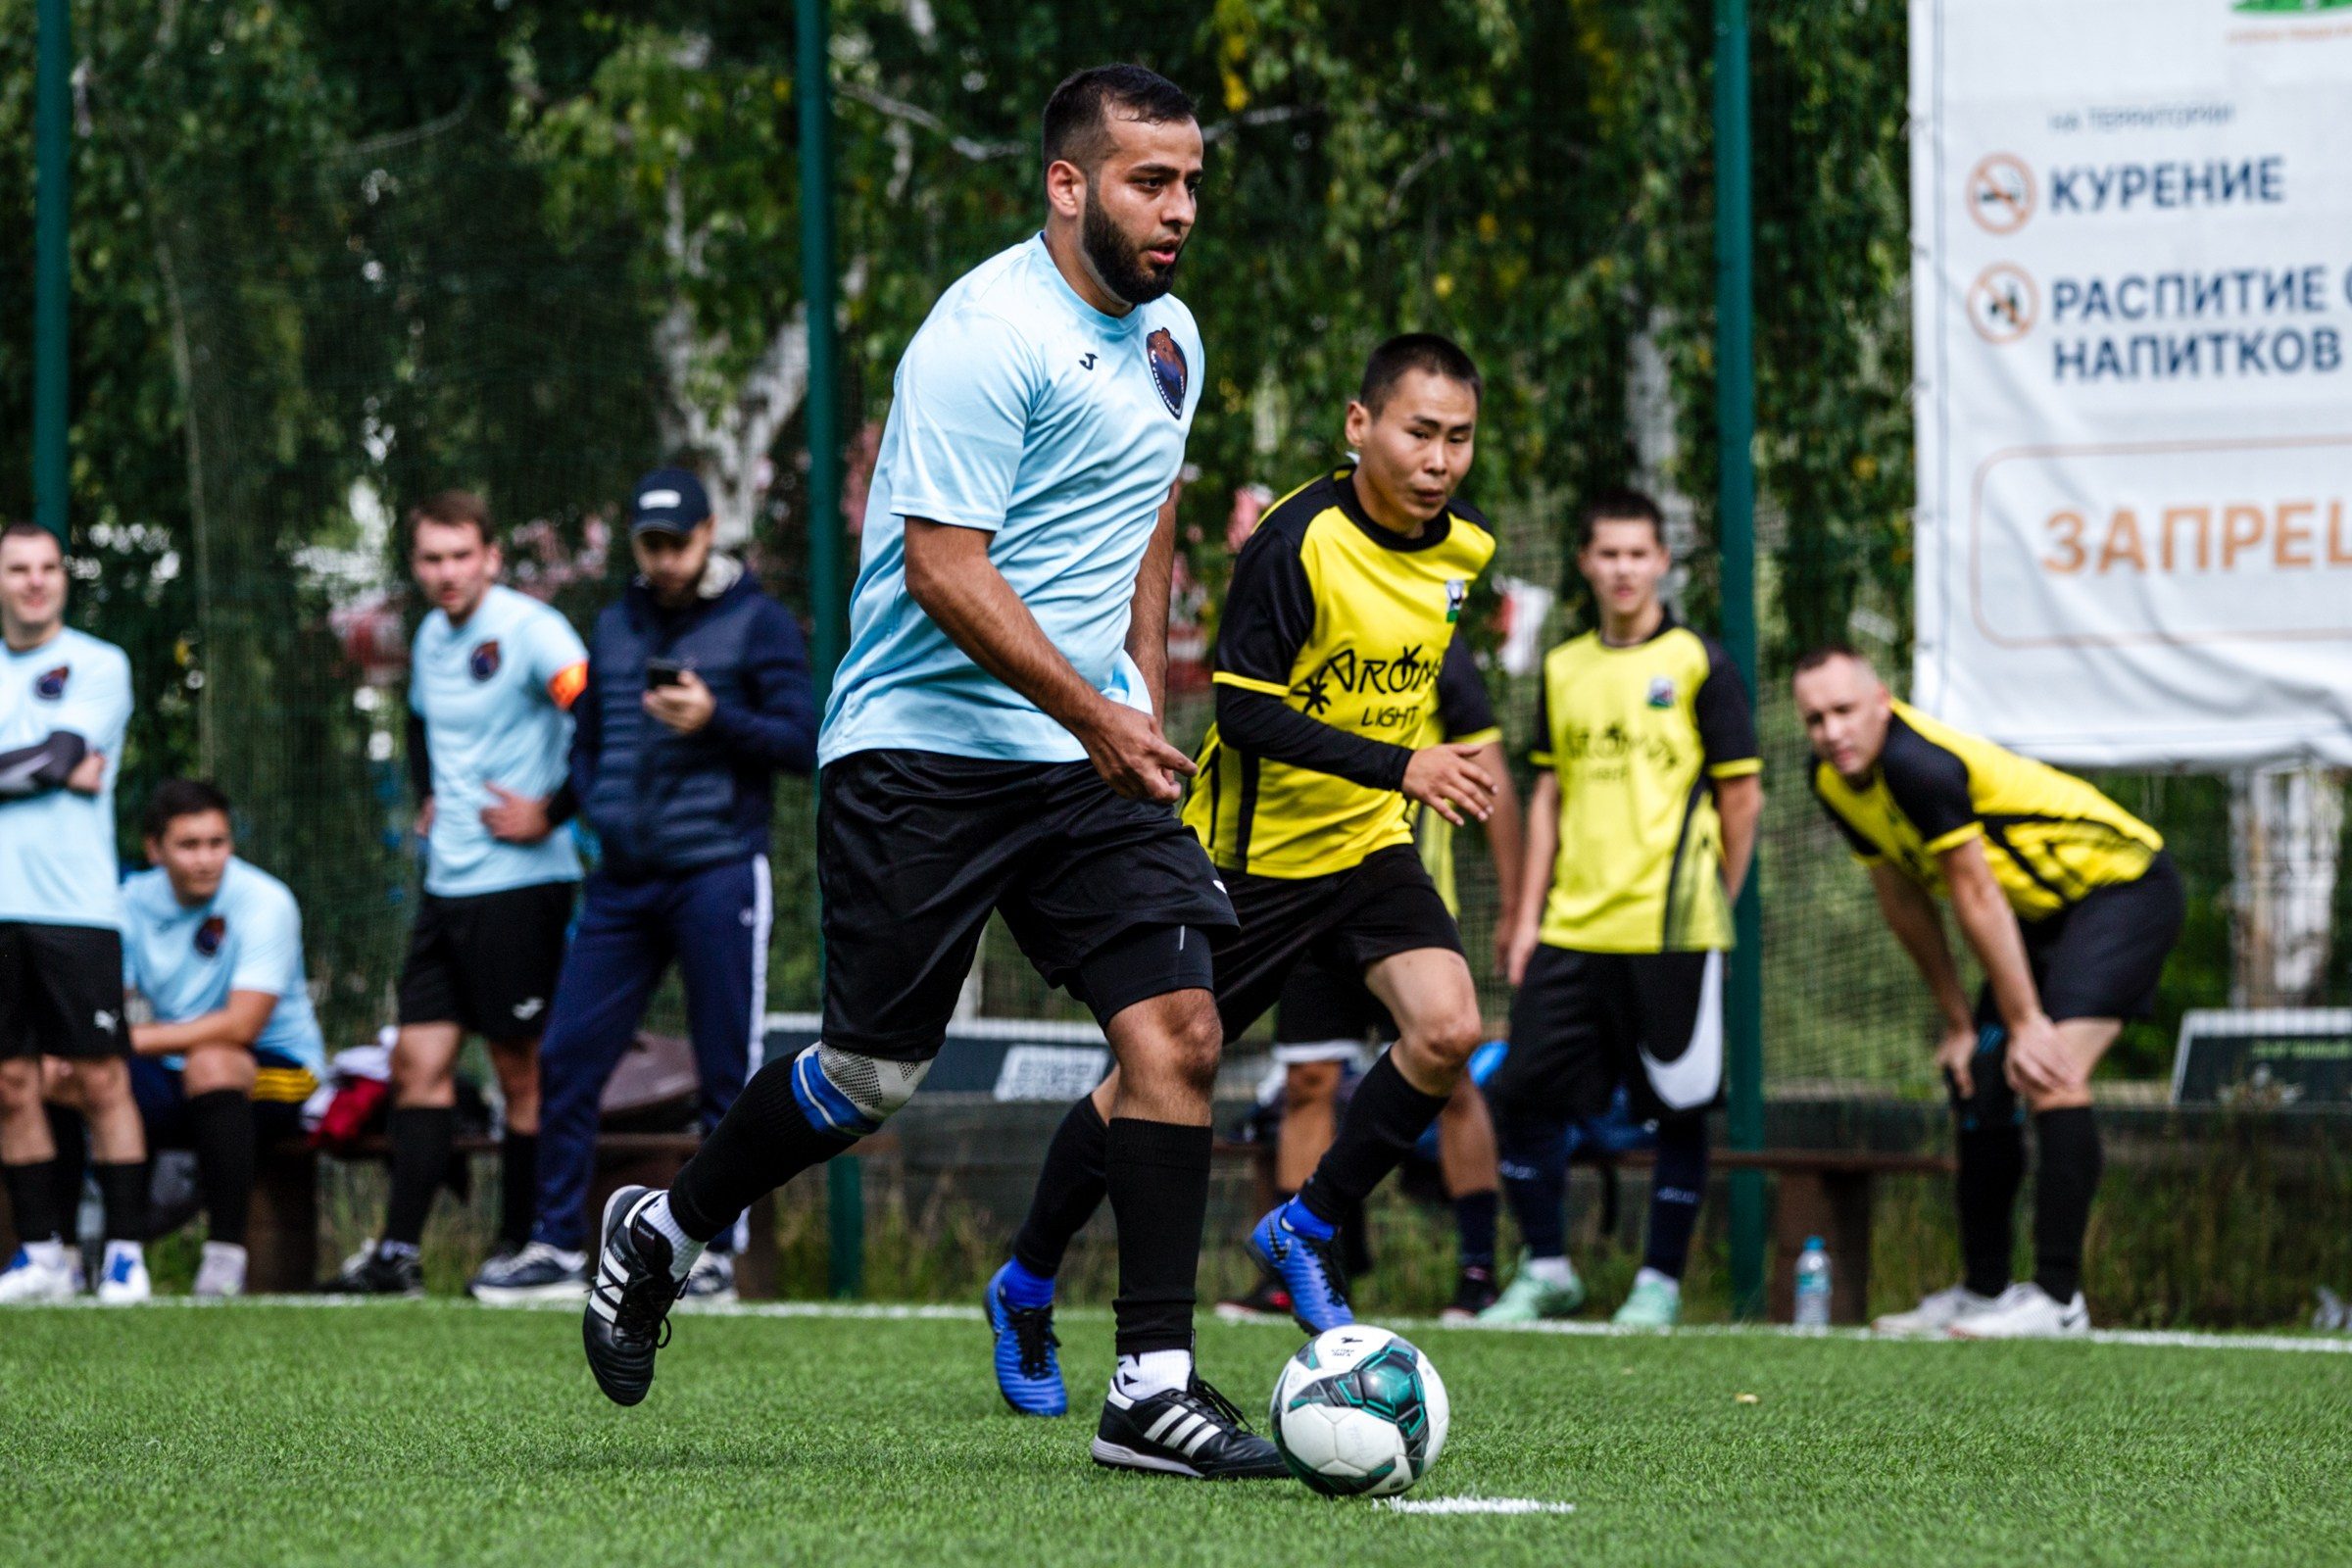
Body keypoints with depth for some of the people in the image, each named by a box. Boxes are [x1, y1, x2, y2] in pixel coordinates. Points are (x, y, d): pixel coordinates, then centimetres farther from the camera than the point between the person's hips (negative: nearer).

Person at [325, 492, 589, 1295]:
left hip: (520, 883, -8)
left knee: (522, 1070, -1)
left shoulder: (528, 628, -12)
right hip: (447, 886, 8)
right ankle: (398, 1254, 4)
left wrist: (550, 814, -18)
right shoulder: (431, 636, 14)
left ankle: (521, 1251, 6)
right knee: (419, 1061, 4)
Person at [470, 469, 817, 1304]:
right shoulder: (615, 627, 16)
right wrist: (597, 808, 5)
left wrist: (715, 720, -19)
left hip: (718, 877, -5)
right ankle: (558, 1249, 5)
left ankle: (714, 1256, 3)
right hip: (624, 882, 5)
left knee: (726, 1079, -2)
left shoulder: (757, 624, 0)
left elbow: (803, 743, -5)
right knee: (567, 1058, 0)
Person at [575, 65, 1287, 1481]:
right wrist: (1092, 715, -24)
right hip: (925, 748, -7)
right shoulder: (987, 337, -16)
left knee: (1179, 1027, -10)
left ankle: (1154, 1387, -8)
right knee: (874, 1072, -1)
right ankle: (662, 1236, 26)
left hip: (1095, 757, 7)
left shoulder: (1168, 336, 11)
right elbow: (944, 567, -21)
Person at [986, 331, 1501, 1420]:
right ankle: (1026, 1290, 23)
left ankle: (1306, 1230, 1)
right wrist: (1400, 766, -31)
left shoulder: (1461, 549, -1)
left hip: (1370, 844, 5)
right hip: (1250, 851, -5)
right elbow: (1246, 713, -25)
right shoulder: (1297, 542, -22)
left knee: (1447, 1029, -19)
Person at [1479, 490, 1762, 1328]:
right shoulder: (1563, 669, 12)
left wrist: (1713, 905, 2)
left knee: (1678, 1112, 0)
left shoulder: (1697, 664, -1)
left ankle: (1660, 1282, 10)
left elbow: (1741, 794, 1)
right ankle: (1545, 1269, 14)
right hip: (1571, 930, 5)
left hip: (1669, 929, -4)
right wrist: (1529, 916, 11)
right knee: (1524, 1095, 1)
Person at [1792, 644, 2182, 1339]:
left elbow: (1975, 893, -26)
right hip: (2044, 911, 10)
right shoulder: (1834, 781, -2)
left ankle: (2057, 1299, -26)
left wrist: (2026, 1022, -21)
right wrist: (1958, 1020, 9)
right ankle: (1984, 1290, 17)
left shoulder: (1918, 763, -30)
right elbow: (1904, 900, 8)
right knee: (1978, 1078, 7)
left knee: (2049, 1072, -23)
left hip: (2121, 883, -10)